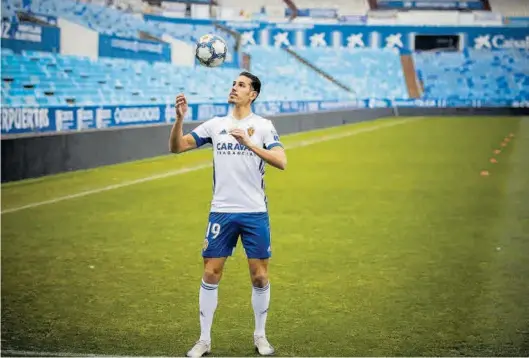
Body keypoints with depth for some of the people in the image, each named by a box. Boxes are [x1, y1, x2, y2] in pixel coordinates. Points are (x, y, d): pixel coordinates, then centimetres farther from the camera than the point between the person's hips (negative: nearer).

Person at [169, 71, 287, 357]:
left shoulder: (263, 125, -1)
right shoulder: (215, 124, 7)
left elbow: (281, 162, -14)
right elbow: (176, 147, 4)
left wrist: (249, 143, -24)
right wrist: (179, 118, -13)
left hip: (255, 213, -2)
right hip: (221, 212, 2)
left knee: (259, 277, 3)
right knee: (211, 274, 2)